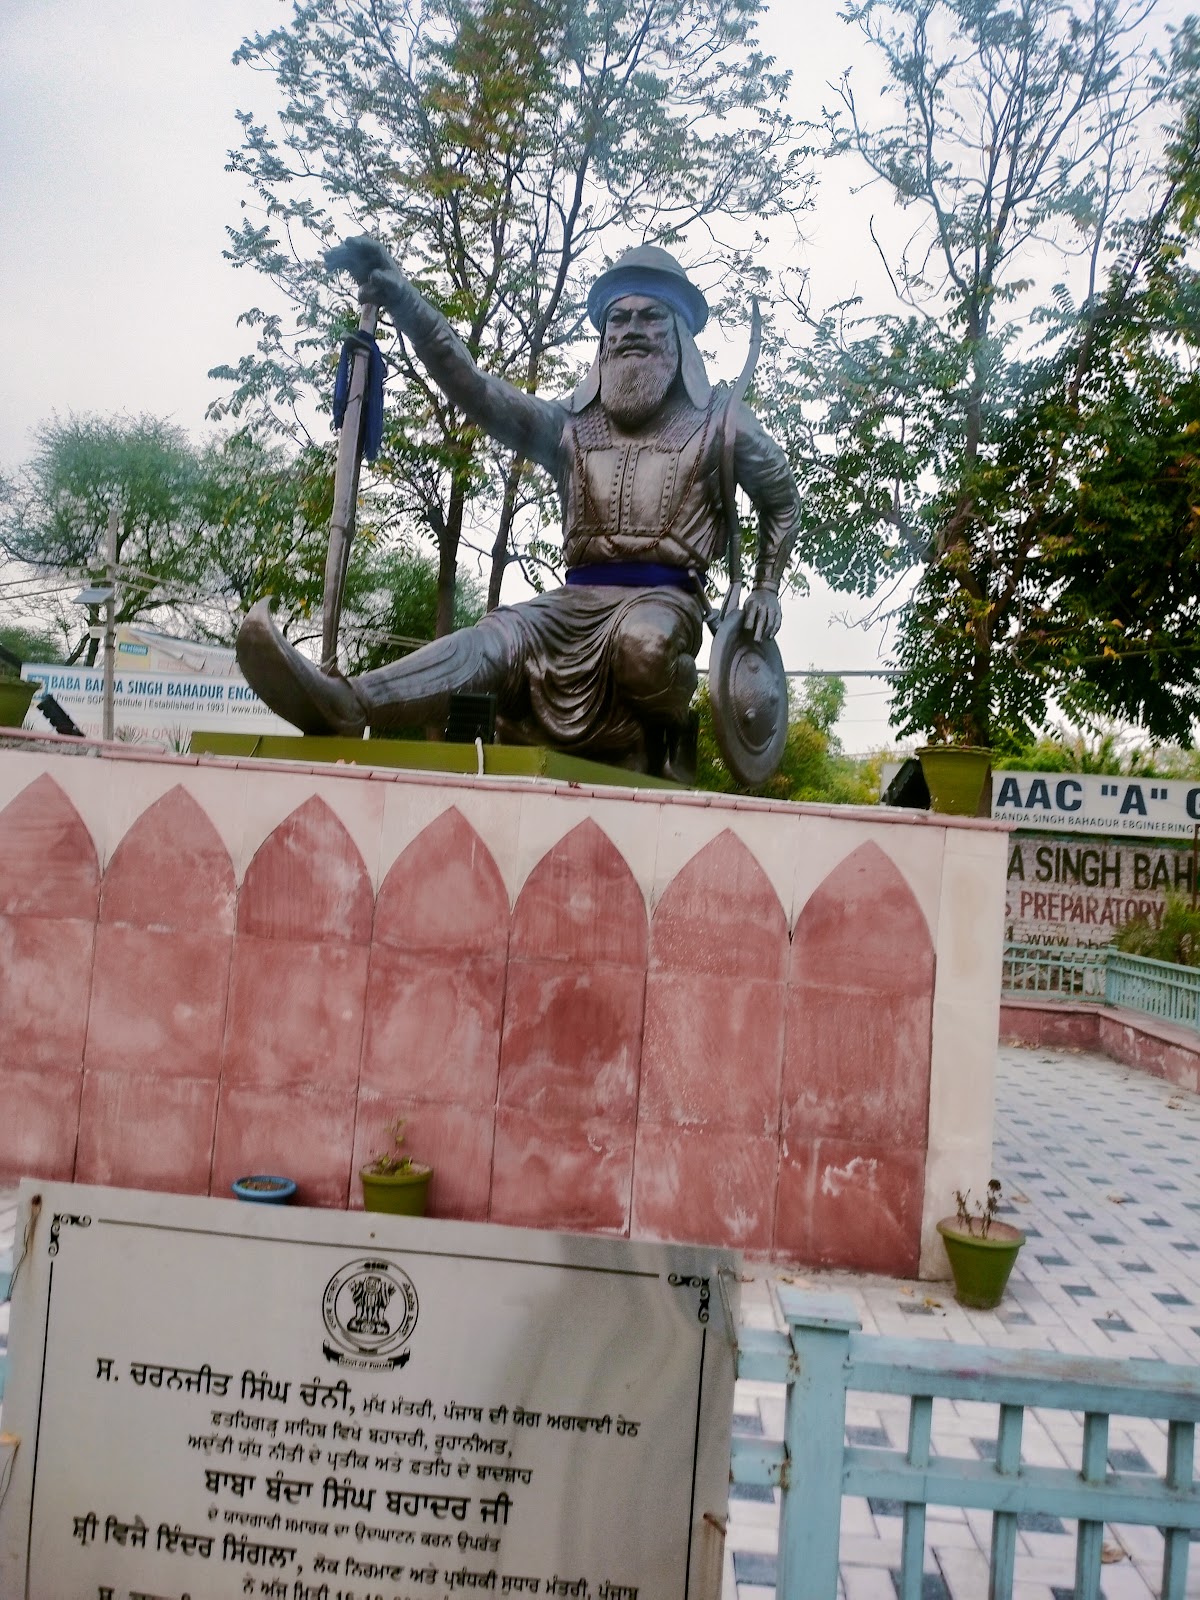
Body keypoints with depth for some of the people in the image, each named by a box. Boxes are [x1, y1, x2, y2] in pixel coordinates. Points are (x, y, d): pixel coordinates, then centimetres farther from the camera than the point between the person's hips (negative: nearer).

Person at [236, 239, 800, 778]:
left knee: (644, 643, -39)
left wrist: (766, 588, 11)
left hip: (666, 598, -3)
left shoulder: (717, 419, 10)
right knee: (499, 636, -25)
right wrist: (402, 300, -7)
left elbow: (781, 497, 22)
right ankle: (345, 704, -48)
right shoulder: (570, 422, 15)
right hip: (580, 597, 3)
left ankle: (669, 734, -6)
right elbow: (473, 387, 4)